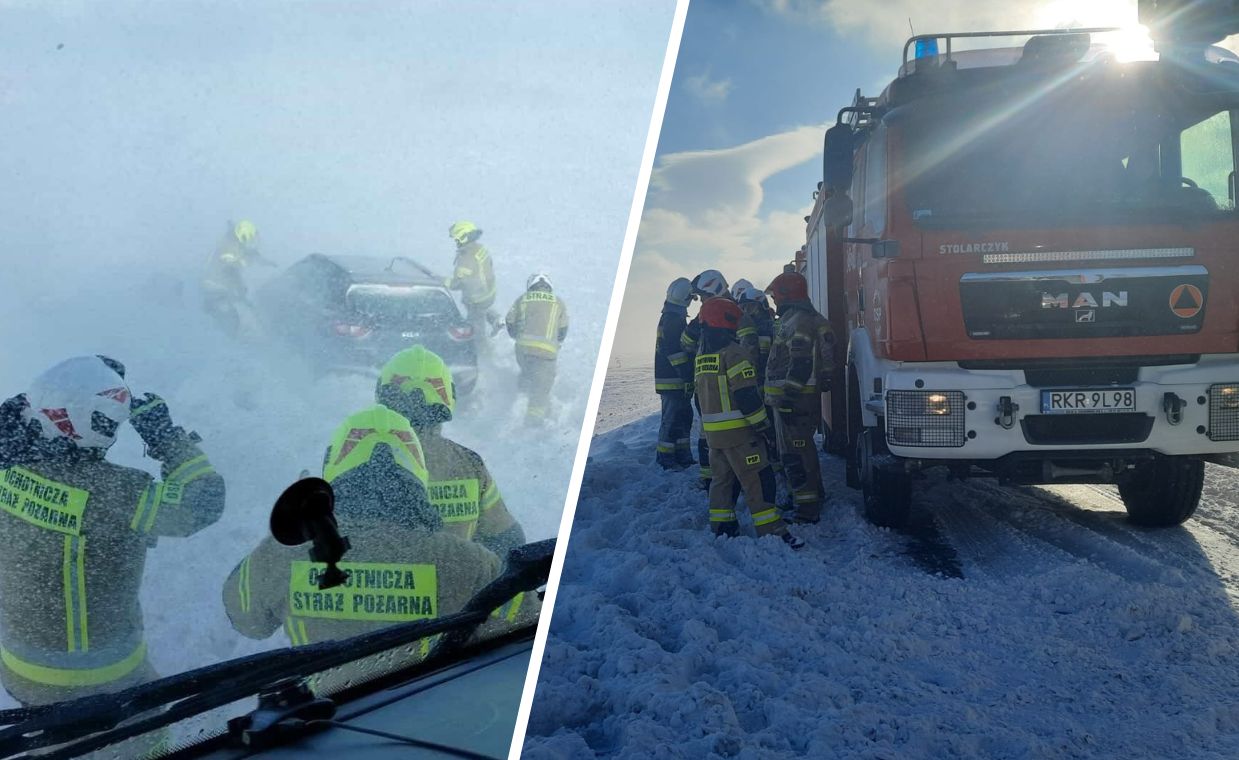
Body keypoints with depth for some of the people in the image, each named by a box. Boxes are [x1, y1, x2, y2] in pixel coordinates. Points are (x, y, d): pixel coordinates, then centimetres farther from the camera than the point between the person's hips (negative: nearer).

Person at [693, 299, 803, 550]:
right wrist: (762, 423, -13)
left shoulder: (701, 355, 13)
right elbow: (746, 394, -19)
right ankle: (771, 531, -7)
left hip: (712, 430, 9)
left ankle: (720, 525, 21)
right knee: (757, 479, -6)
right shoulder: (732, 352, -15)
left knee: (723, 477, 17)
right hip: (737, 429, -9)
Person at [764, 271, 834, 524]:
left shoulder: (797, 322, -16)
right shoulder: (810, 318, 17)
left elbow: (800, 365, -24)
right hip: (808, 397, 11)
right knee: (804, 448, 21)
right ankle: (814, 494, 33)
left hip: (794, 399, -11)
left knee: (794, 452, -8)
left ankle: (807, 508, -7)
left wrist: (788, 397, -24)